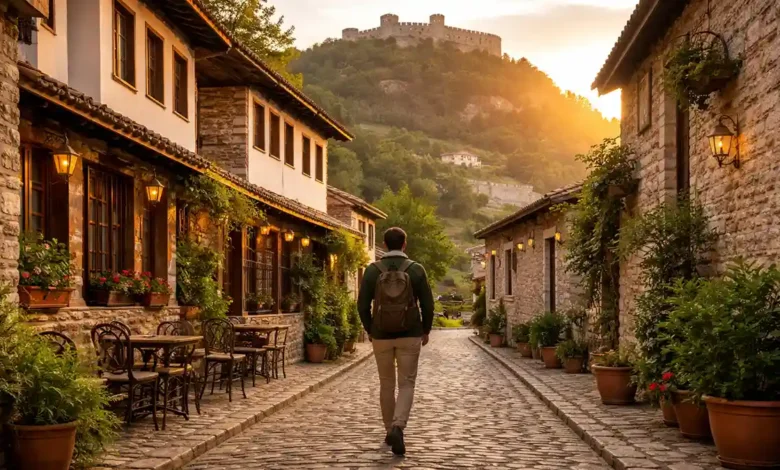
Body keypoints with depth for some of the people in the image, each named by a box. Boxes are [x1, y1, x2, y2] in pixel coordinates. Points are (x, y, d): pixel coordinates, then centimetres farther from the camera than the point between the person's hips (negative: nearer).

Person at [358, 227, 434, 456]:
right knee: (406, 385, 4)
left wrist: (369, 330, 13)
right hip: (409, 336, -1)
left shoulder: (372, 270, -4)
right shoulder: (416, 269, -5)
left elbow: (363, 304, -3)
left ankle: (390, 431, 23)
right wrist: (426, 330, 11)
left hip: (381, 335, 1)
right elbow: (427, 304, -4)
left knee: (386, 384, 16)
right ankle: (397, 428, -18)